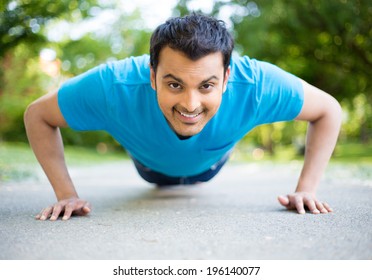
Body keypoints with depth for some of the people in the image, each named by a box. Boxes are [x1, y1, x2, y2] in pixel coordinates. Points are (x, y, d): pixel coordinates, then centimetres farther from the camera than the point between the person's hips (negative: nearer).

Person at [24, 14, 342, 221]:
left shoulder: (255, 83, -46)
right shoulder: (114, 87, -48)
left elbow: (328, 110, -27)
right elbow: (37, 115, -29)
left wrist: (306, 189, -33)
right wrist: (67, 194, -35)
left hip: (208, 162, 1)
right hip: (152, 163, 0)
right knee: (156, 177, 39)